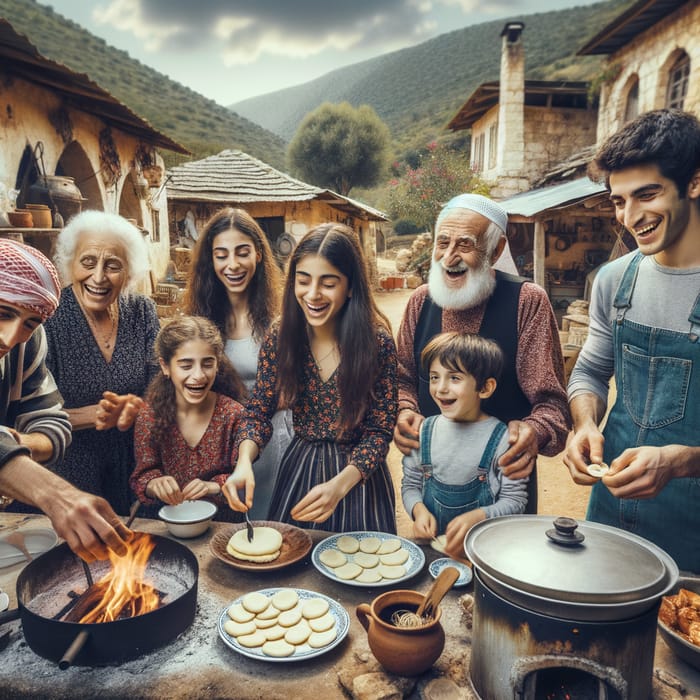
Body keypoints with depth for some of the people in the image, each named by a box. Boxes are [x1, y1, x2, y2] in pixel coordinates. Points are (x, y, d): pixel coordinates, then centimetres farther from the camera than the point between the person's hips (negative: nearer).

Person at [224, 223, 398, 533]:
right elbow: (258, 413, -6)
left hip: (358, 475, -2)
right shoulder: (280, 337, -12)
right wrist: (244, 463, -25)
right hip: (297, 468, 2)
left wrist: (340, 485, -30)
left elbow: (380, 430, -16)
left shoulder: (377, 341, -19)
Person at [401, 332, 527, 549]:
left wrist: (477, 517, -18)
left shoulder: (502, 439, -7)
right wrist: (419, 510, -8)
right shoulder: (423, 432, 2)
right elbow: (410, 484, 10)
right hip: (430, 540, 3)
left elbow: (514, 500, -3)